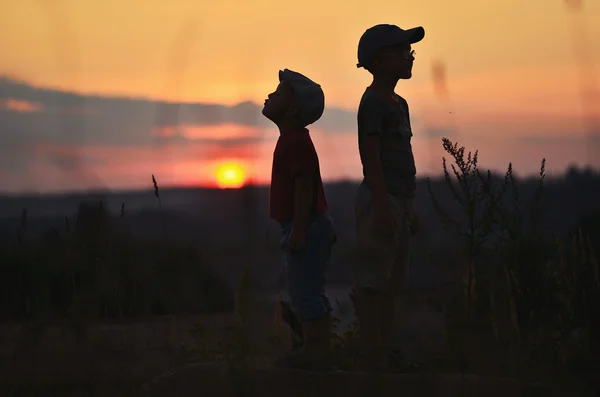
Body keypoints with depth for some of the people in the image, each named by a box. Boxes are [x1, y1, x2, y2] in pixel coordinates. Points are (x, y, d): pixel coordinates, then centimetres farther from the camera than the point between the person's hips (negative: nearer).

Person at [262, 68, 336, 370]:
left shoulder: (296, 142, -17)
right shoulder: (293, 140, 15)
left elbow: (304, 187, -23)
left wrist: (298, 231, -24)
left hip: (306, 228, -11)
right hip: (310, 228, 11)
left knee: (305, 292, -8)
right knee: (308, 293, 13)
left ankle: (315, 351, -5)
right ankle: (316, 350, 17)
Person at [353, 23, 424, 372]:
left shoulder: (399, 104, 18)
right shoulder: (373, 102, -11)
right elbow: (371, 156, -16)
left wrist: (409, 208, 22)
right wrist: (382, 206, -22)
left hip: (398, 200, 10)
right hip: (380, 199, -10)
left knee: (391, 284, 10)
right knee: (372, 282, -8)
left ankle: (384, 357, 14)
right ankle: (372, 359, -8)